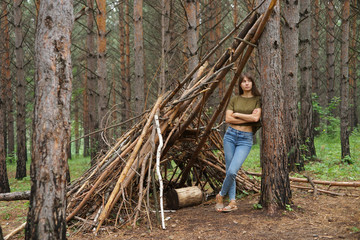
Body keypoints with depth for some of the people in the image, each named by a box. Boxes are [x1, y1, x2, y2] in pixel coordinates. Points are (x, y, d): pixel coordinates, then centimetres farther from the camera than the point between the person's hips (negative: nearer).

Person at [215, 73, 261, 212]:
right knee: (229, 171, 2)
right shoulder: (234, 100, 7)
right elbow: (228, 119, -3)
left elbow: (256, 118, -14)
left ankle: (221, 196, 8)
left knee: (232, 171, -14)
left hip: (246, 139, -3)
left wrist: (237, 114, -6)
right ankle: (232, 202, 12)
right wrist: (249, 118, -8)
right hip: (231, 135, 3)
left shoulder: (257, 100, 2)